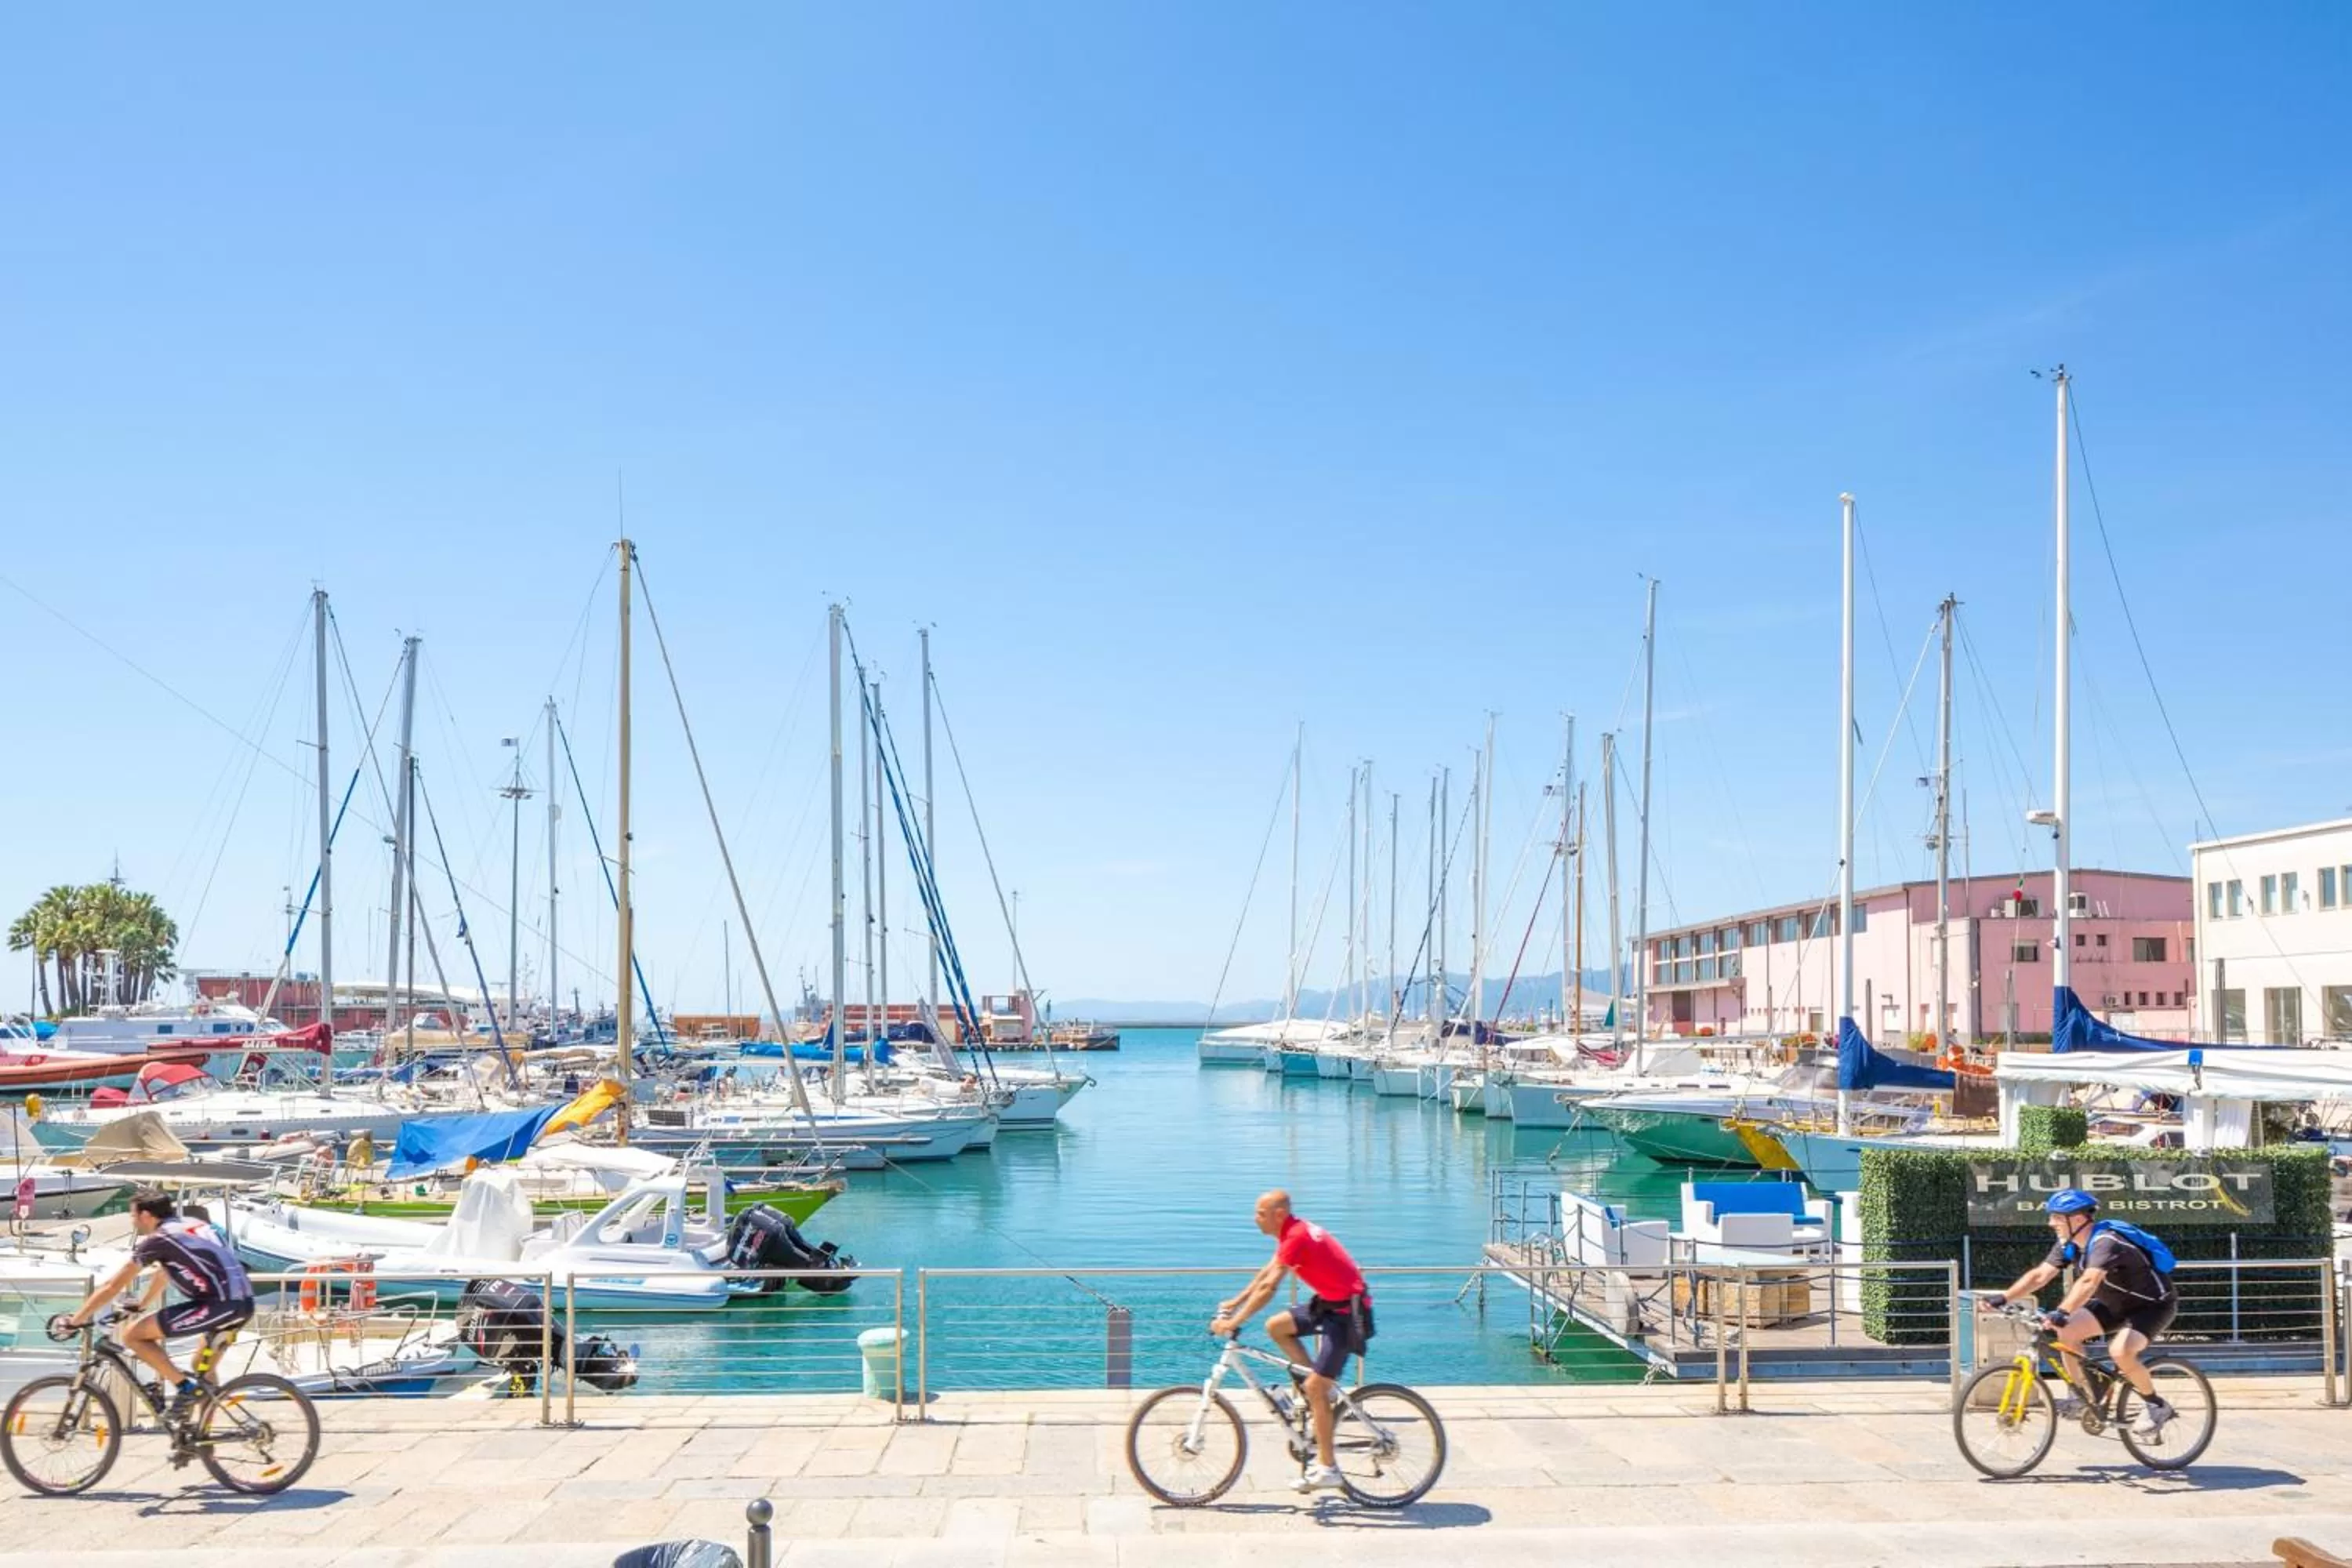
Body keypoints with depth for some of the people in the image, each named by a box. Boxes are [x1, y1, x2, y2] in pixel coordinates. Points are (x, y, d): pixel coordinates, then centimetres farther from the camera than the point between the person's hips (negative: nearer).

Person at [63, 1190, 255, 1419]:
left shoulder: (155, 1240, 1)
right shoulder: (193, 1227, 24)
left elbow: (112, 1286, 7)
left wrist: (76, 1320, 17)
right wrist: (140, 1305, 53)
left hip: (220, 1304, -9)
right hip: (244, 1302, 9)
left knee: (131, 1335, 0)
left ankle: (184, 1388, 0)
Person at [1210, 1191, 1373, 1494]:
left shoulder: (1297, 1238, -22)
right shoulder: (1293, 1232, 9)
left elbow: (1268, 1288, -25)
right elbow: (1266, 1273, 19)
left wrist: (1233, 1322, -21)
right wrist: (1234, 1303, 16)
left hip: (1348, 1312, -10)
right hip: (1330, 1302, 10)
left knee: (1314, 1387, -10)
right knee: (1276, 1326, 4)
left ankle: (1327, 1469, -2)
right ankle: (1323, 1385, 12)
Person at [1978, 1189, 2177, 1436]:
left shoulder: (2105, 1243, -32)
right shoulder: (2069, 1244, -6)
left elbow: (2088, 1282, -48)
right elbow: (2040, 1274, -11)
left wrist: (2062, 1313, -60)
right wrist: (2004, 1298, -23)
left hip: (2154, 1304, -8)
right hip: (2118, 1304, 8)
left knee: (2121, 1351, -30)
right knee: (2067, 1332, -9)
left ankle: (2158, 1406, -7)